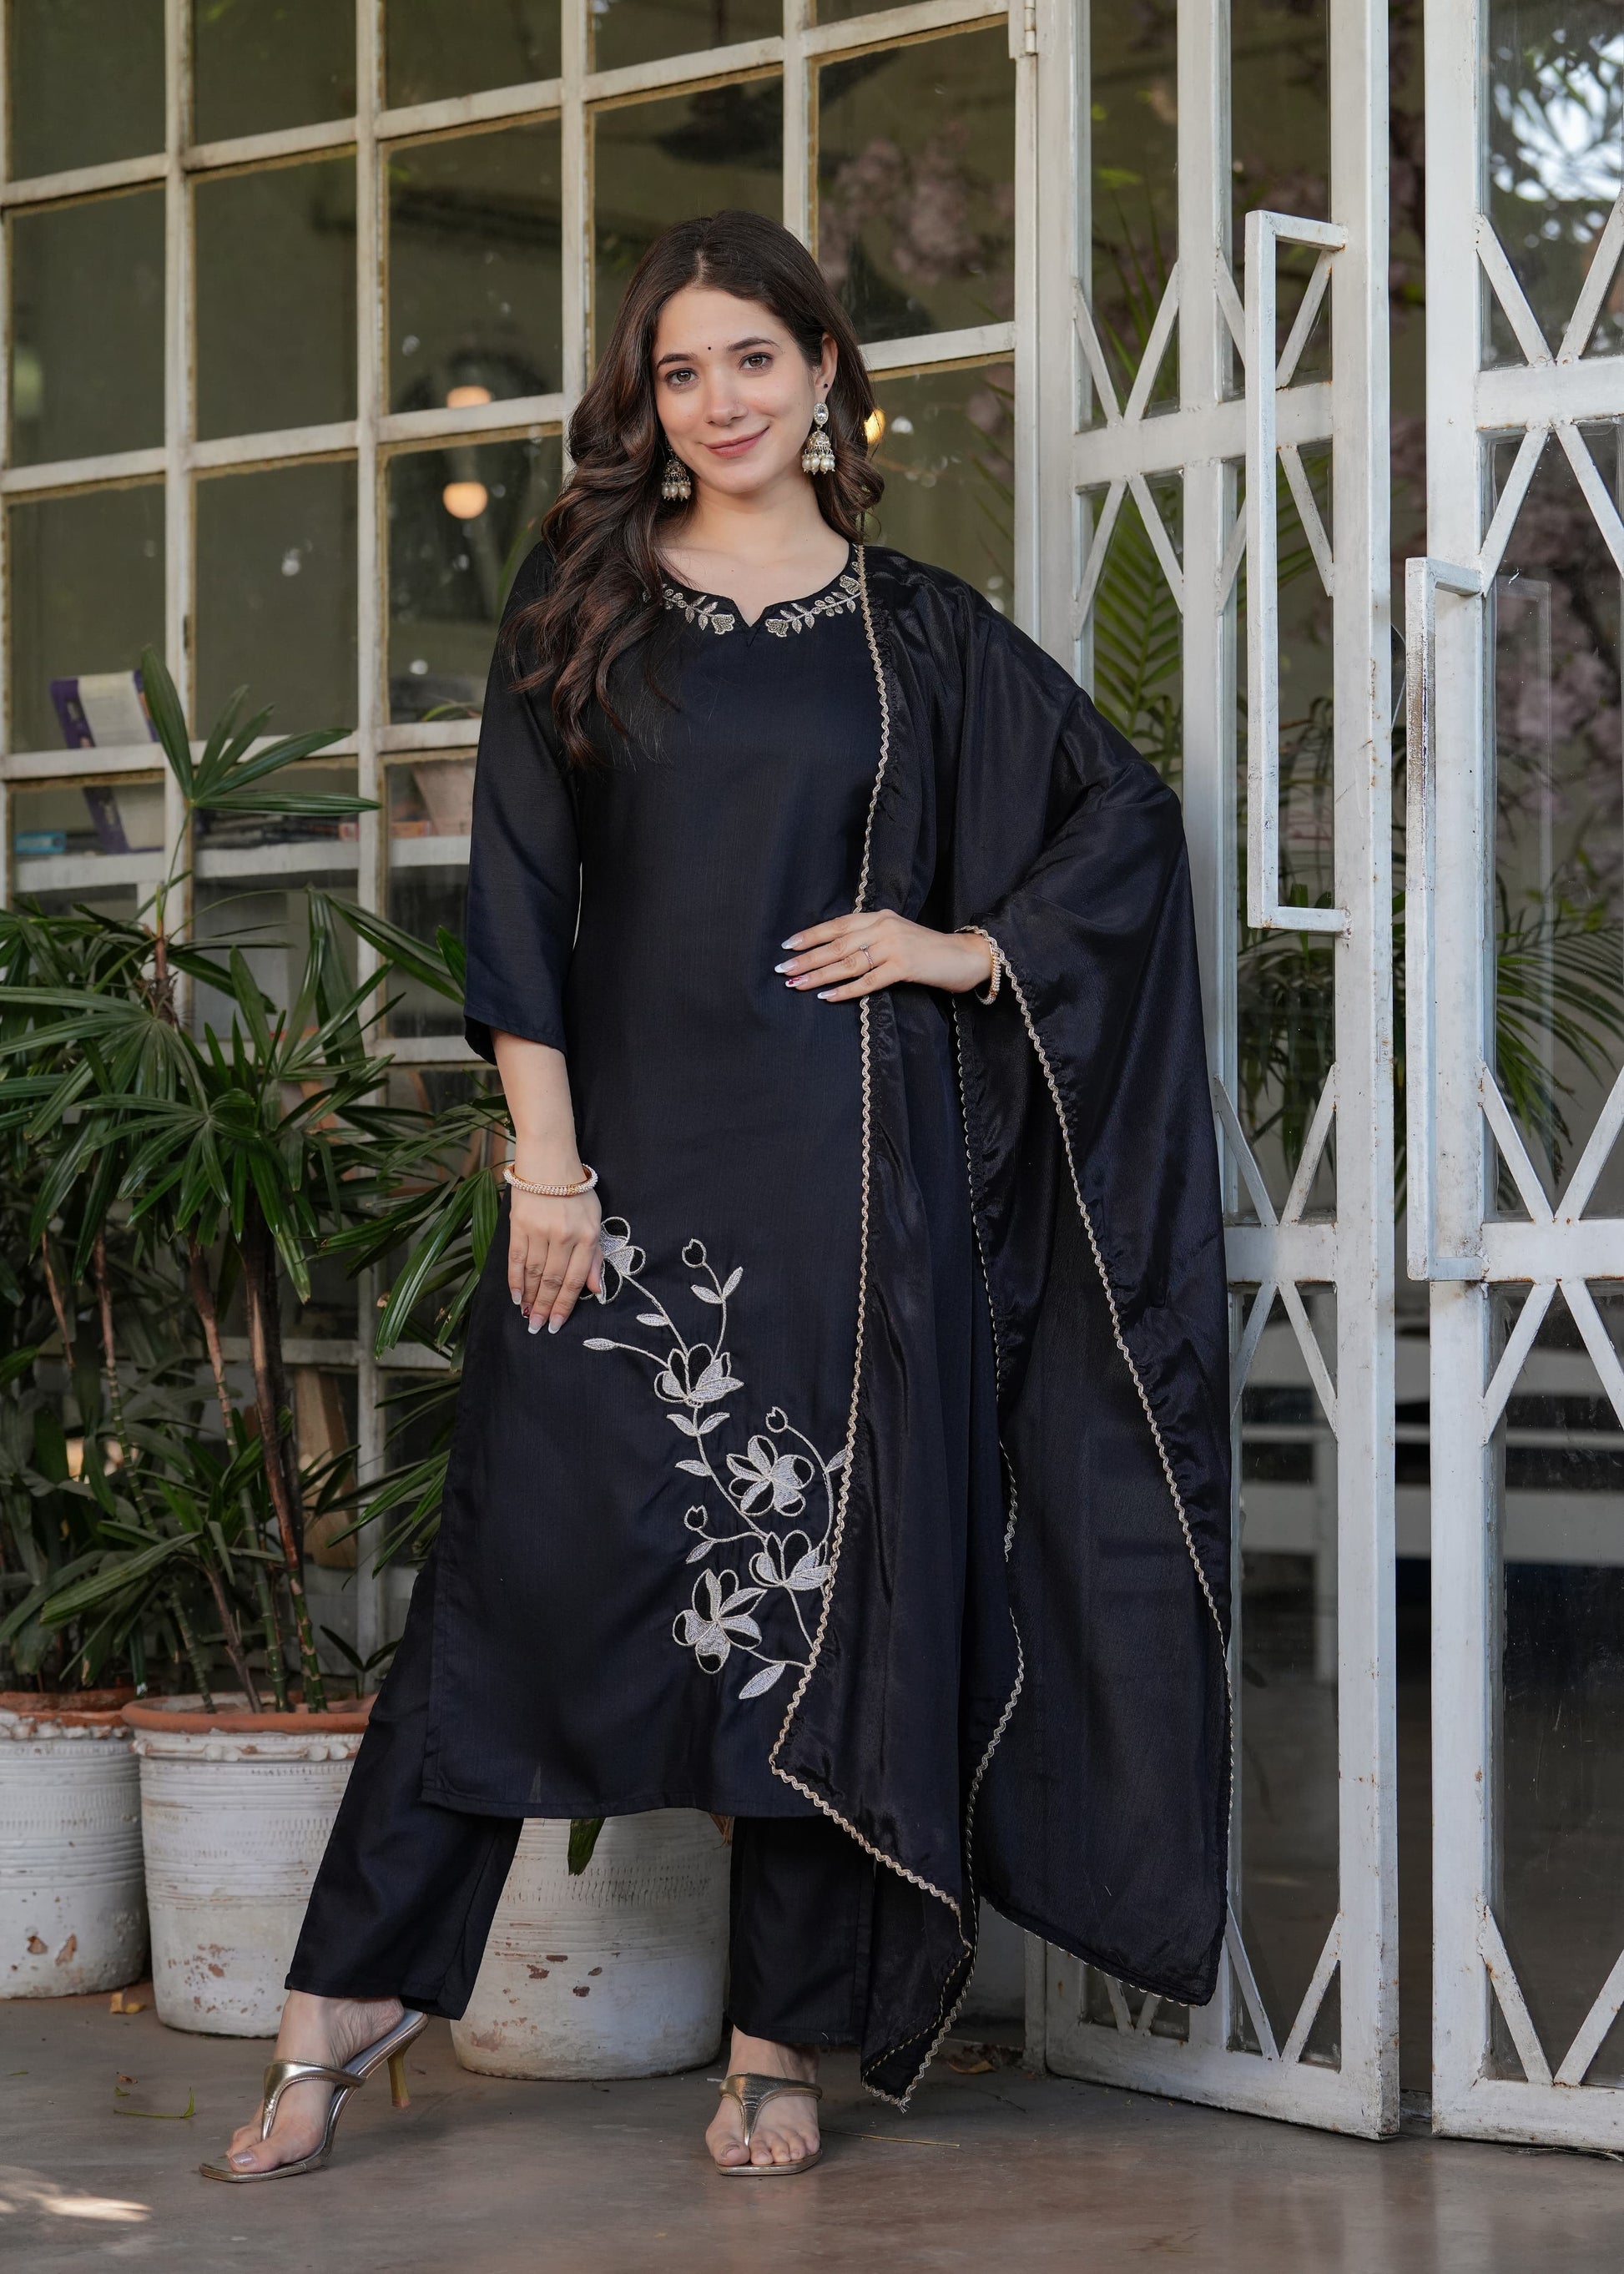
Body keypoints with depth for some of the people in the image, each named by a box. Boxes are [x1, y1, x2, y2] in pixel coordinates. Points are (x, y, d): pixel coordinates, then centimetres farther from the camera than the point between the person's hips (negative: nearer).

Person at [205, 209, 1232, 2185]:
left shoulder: (917, 634, 8)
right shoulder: (583, 604, 7)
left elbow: (1124, 814, 16)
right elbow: (521, 882, 1)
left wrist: (966, 950, 2)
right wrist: (546, 1155, -6)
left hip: (847, 1166, 1)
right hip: (631, 1147, -1)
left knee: (826, 1574, 1)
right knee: (528, 1553, -3)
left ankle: (781, 2042, 10)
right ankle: (353, 1987, 7)